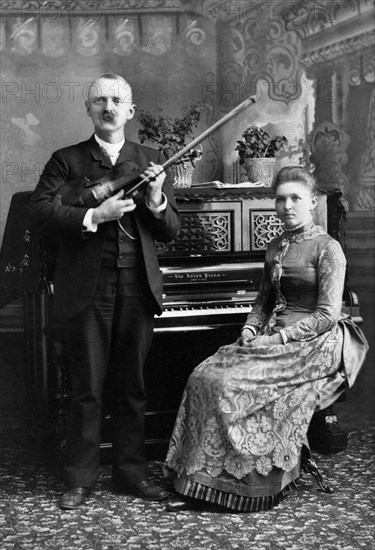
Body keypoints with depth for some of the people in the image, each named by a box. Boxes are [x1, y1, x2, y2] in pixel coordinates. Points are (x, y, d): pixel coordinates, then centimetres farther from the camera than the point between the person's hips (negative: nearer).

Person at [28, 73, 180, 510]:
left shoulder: (151, 161, 12)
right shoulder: (66, 160, 5)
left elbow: (170, 231, 10)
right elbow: (39, 215, -9)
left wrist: (155, 200, -10)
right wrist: (95, 215, -18)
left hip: (137, 289, 2)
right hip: (85, 292, -2)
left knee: (132, 388, 10)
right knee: (86, 390, 3)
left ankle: (131, 473, 21)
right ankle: (80, 479, 15)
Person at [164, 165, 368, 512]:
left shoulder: (328, 248, -6)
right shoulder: (275, 248, 16)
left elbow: (327, 315, -12)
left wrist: (280, 337, -18)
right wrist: (250, 330, 2)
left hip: (312, 346, -7)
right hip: (274, 339, 7)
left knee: (230, 384, -26)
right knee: (204, 377, -16)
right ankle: (201, 485, -16)